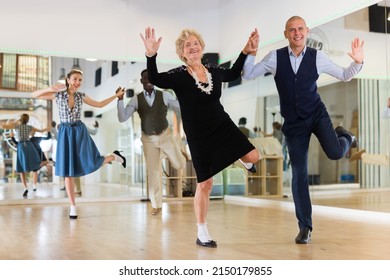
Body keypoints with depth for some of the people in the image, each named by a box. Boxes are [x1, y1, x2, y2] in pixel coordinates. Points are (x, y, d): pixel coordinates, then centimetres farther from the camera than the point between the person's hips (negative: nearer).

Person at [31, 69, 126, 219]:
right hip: (65, 133, -1)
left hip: (80, 131, 1)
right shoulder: (58, 94, -4)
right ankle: (73, 206, 10)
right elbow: (34, 95, -7)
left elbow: (100, 104, 16)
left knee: (92, 164, -12)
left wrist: (116, 95, 13)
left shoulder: (81, 96, 3)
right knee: (68, 171, 0)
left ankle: (114, 156, 21)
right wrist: (50, 88, -22)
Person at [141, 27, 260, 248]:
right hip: (199, 136, -4)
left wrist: (246, 52, 15)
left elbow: (234, 74, 21)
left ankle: (244, 161, 32)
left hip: (223, 126, 4)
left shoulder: (214, 70, 0)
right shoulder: (179, 75, -14)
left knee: (253, 157, -11)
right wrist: (151, 55, -47)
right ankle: (202, 234, 16)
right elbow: (155, 80, -33)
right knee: (205, 184, 0)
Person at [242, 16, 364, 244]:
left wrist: (358, 62, -15)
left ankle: (345, 137, 18)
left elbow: (345, 76, 4)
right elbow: (247, 75, -5)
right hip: (293, 122, 0)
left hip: (317, 114, 0)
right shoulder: (275, 57, -6)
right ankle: (305, 227, 15)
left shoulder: (317, 57, -5)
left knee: (335, 152, -25)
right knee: (299, 173, 1)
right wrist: (251, 51, -19)